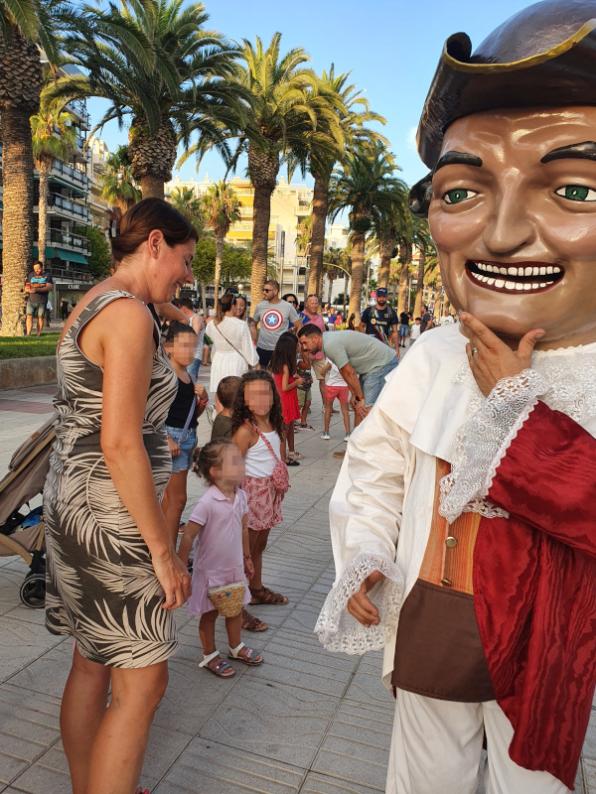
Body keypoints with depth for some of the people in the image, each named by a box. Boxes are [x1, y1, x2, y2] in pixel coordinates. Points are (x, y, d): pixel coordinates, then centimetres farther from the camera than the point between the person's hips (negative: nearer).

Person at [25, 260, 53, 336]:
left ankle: (39, 334, 3)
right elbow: (26, 287, 15)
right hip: (31, 300, 2)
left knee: (41, 316, -2)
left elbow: (49, 287, -8)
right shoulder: (31, 275, 16)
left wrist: (37, 289, -21)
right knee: (29, 316, -8)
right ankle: (28, 334, -11)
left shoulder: (47, 276, 6)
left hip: (42, 301, -2)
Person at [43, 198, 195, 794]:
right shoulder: (129, 315, -17)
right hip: (110, 519, -10)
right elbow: (119, 444, -23)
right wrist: (163, 549, -18)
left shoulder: (90, 305, 13)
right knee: (142, 680, 3)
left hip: (74, 504, 10)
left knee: (92, 663, 21)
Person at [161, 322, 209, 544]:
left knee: (169, 496, 18)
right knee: (178, 498, -4)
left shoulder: (188, 376, 11)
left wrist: (202, 400, -1)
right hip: (172, 436, -8)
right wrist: (167, 440, -23)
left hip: (189, 436, 8)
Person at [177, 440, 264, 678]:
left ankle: (236, 647, 44)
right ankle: (210, 656, 33)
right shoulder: (207, 503, -27)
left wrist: (246, 557, 17)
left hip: (234, 567, 7)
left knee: (235, 609, 22)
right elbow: (188, 536, -23)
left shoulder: (240, 496, -5)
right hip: (210, 569, -6)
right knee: (209, 614, 13)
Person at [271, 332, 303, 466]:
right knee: (284, 429, -1)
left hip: (280, 398, 9)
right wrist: (297, 382, -10)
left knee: (290, 426, 21)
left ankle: (291, 452, 35)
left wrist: (292, 377, 8)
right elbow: (285, 387, -24)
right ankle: (284, 458, 7)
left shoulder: (276, 363, 4)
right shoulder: (286, 366, -22)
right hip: (285, 400, -9)